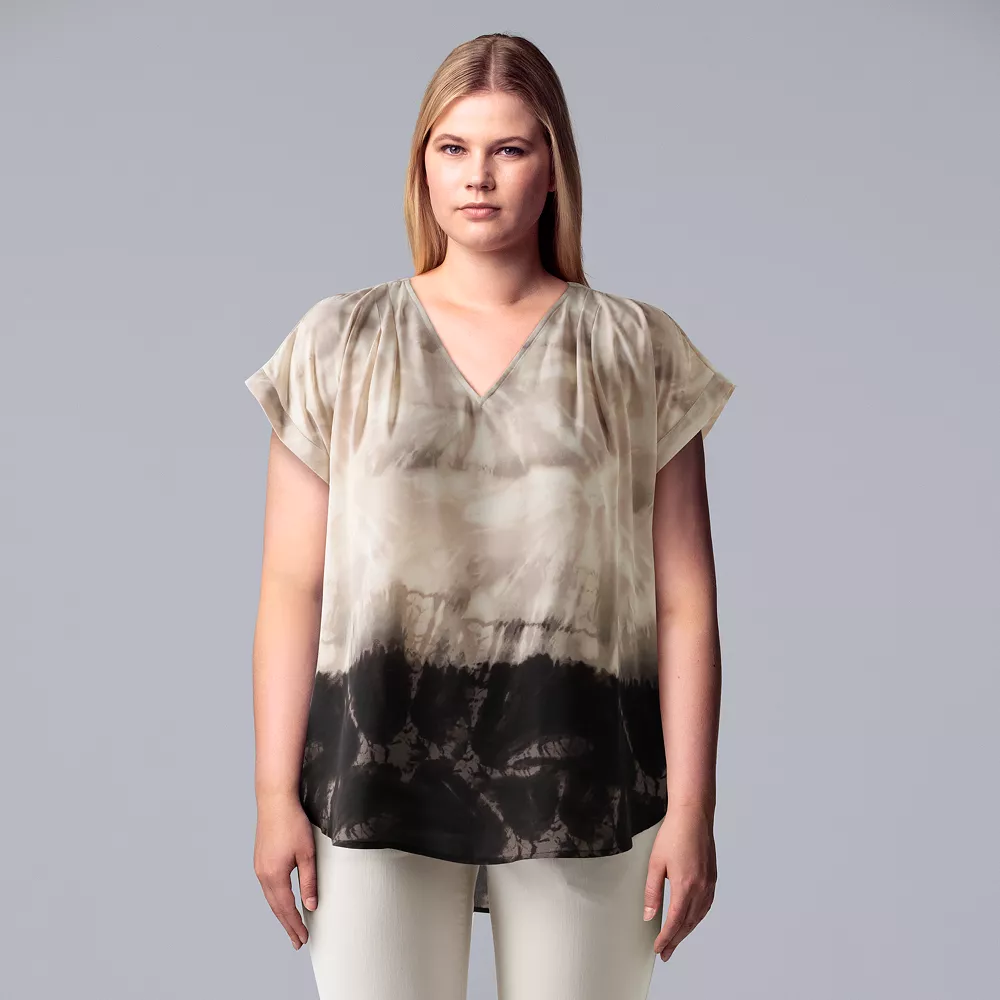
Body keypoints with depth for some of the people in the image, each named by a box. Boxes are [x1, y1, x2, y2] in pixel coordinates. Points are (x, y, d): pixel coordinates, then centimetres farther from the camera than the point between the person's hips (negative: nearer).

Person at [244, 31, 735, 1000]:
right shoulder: (339, 342, 5)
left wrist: (691, 806, -3)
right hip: (378, 769, 1)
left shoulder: (637, 350, 4)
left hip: (579, 777, 0)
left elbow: (684, 602, 1)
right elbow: (292, 586, 2)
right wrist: (275, 794, -1)